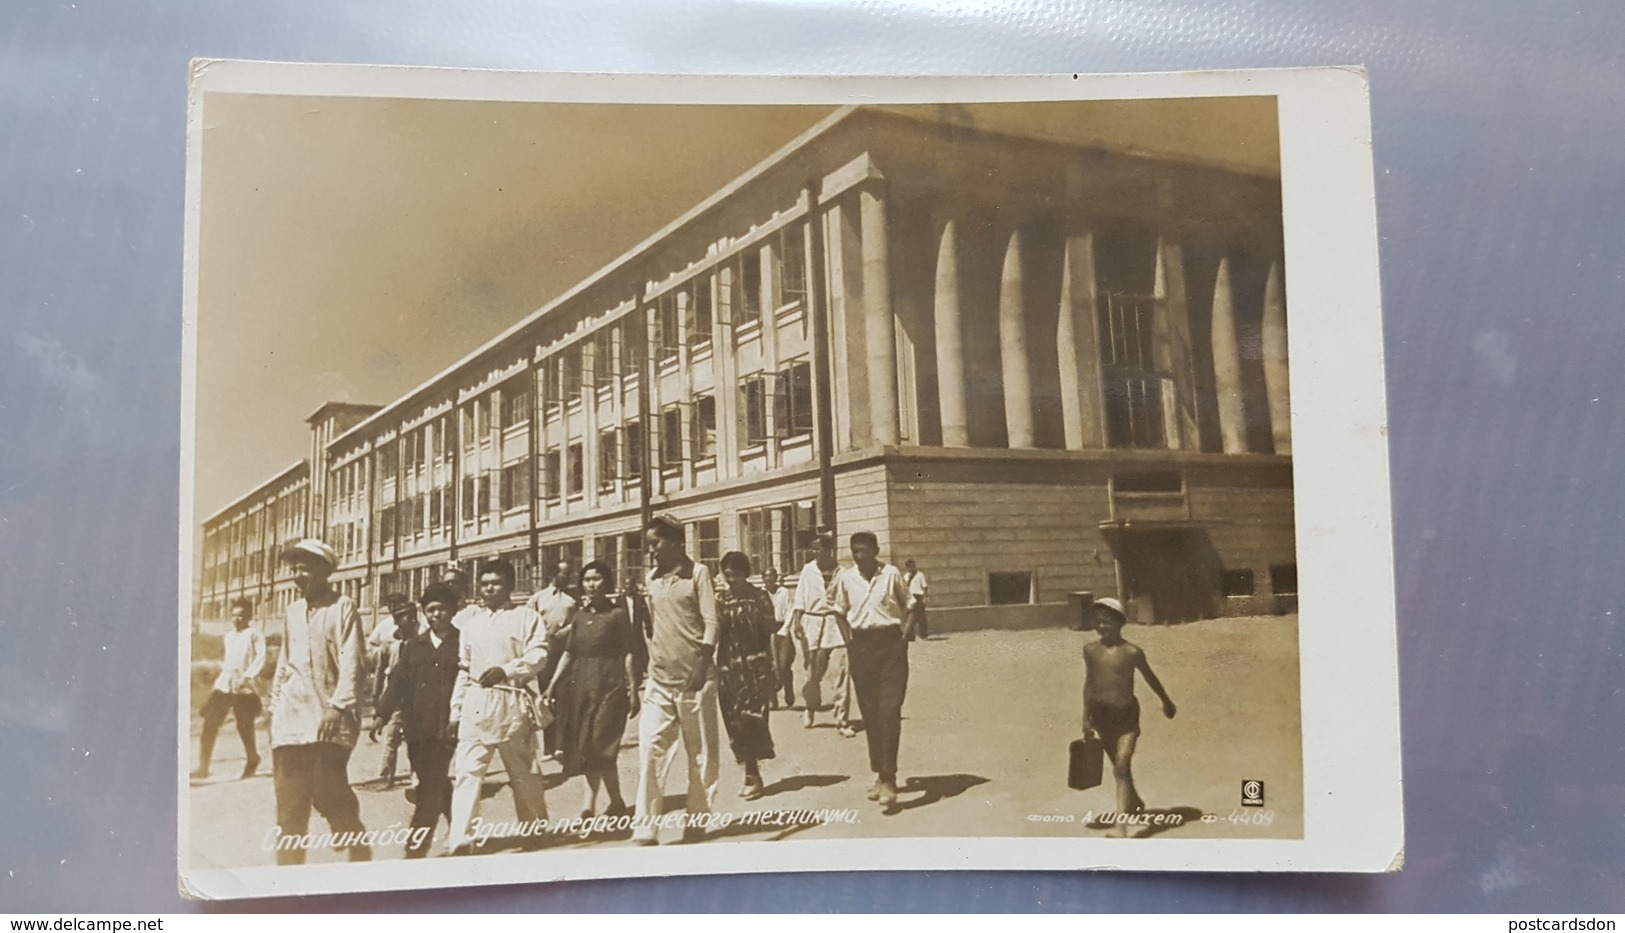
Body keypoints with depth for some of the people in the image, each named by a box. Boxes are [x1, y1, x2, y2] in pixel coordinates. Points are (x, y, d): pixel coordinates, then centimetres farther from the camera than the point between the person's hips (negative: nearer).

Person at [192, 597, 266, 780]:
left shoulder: (254, 635, -2)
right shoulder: (228, 636, 17)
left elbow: (260, 660, -10)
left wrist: (246, 677, -19)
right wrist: (224, 666, 9)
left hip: (244, 688, -5)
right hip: (223, 685, 5)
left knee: (245, 727, 2)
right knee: (209, 725, -6)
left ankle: (253, 760, 28)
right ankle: (203, 767, -4)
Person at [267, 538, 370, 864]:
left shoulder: (342, 607, -2)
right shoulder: (293, 611, 16)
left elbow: (351, 664, -9)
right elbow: (283, 663, 21)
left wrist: (338, 707, -18)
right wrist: (275, 706, 14)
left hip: (328, 721, -6)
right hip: (290, 721, 6)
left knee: (332, 797, -10)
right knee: (290, 806, 8)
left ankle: (360, 858, 4)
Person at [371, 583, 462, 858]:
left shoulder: (462, 643, -1)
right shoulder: (413, 645, 13)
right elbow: (398, 680, 9)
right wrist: (382, 713, 0)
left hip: (445, 728, -5)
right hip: (416, 728, 5)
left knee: (431, 787, -7)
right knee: (435, 785, 12)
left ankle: (416, 845, -4)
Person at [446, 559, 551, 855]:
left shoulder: (526, 617, 2)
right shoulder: (471, 619, 15)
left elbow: (537, 655, -10)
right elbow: (463, 667, 16)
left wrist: (506, 670, -24)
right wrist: (456, 709, 11)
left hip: (511, 702, -3)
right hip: (475, 701, 3)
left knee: (523, 771, 9)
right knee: (467, 770, -9)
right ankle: (460, 839, -12)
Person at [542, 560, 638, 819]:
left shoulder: (617, 614, -2)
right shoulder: (580, 615, 13)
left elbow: (628, 654, -6)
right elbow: (568, 653, 13)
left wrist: (633, 689, -11)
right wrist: (552, 685, 6)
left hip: (608, 686, -6)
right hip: (579, 684, 6)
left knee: (599, 744, -9)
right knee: (582, 746, 7)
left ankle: (589, 803, -4)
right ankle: (616, 802, 14)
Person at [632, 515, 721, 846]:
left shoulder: (697, 573, -2)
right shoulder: (650, 579, 12)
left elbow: (710, 621, -9)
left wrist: (703, 665, -20)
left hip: (694, 678, -4)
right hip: (659, 678, 4)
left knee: (701, 753, 6)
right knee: (650, 750, -5)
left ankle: (696, 821, 18)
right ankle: (645, 829, -5)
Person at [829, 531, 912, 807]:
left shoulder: (891, 574, -5)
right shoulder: (846, 577, 3)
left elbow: (908, 606, 6)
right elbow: (840, 611, 14)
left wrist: (905, 634, -4)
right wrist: (848, 641, 5)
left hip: (891, 644, -3)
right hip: (861, 646, 3)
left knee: (889, 711, -10)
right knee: (869, 714, 9)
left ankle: (888, 778, -8)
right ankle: (879, 773, 21)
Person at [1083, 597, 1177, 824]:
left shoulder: (1131, 652, -12)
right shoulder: (1090, 650, -2)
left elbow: (1150, 677, 3)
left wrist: (1166, 702, 17)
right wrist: (1086, 716, 9)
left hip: (1127, 715, -4)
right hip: (1102, 714, 4)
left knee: (1122, 767, -15)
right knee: (1118, 767, 19)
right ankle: (1135, 803, 45)